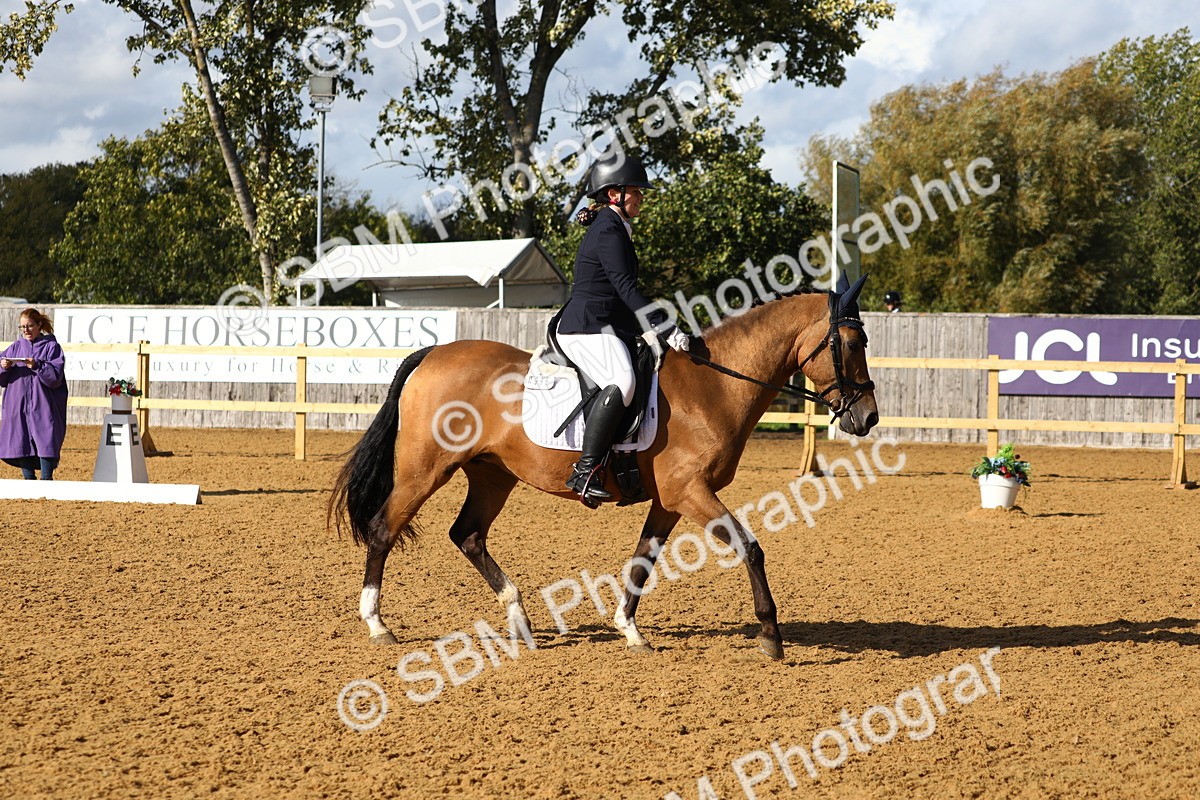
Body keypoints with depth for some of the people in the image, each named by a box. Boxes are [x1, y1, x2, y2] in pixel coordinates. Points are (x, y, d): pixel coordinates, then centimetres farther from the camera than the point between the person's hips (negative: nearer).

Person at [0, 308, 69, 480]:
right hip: (18, 406, 4)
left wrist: (37, 366, -22)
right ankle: (29, 480, 10)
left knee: (46, 443, -11)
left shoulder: (51, 347, 2)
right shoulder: (16, 347, 14)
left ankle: (46, 480, -8)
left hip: (43, 406, -4)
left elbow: (55, 376, -8)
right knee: (21, 443, 3)